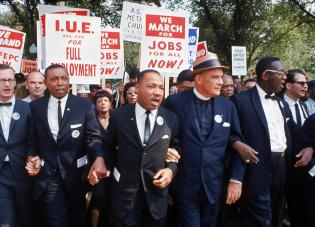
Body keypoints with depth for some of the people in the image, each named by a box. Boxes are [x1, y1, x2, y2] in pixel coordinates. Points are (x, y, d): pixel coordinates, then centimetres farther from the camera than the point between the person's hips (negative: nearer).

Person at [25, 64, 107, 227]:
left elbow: (93, 137, -11)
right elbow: (34, 138, 8)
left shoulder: (84, 106, -8)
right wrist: (33, 157, -10)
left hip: (76, 173, 0)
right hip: (47, 174, 0)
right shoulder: (36, 106, -2)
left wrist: (99, 158, -30)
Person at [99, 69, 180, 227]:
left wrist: (171, 169, -9)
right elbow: (109, 147, 11)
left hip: (156, 193, 2)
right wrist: (111, 171, 10)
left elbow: (177, 150, 8)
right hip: (125, 193, -1)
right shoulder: (119, 116, -5)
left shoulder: (171, 119, -3)